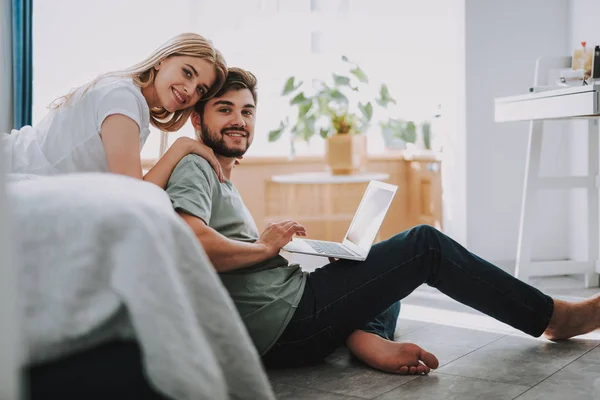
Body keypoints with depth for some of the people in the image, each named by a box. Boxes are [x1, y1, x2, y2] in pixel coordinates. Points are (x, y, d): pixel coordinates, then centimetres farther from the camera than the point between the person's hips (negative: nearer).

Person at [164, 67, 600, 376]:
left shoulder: (221, 182, 25)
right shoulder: (195, 168, -5)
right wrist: (264, 247, -12)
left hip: (277, 330, 10)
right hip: (282, 319, -10)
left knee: (384, 285, 31)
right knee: (426, 244, -3)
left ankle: (368, 340, -5)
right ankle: (554, 316, 11)